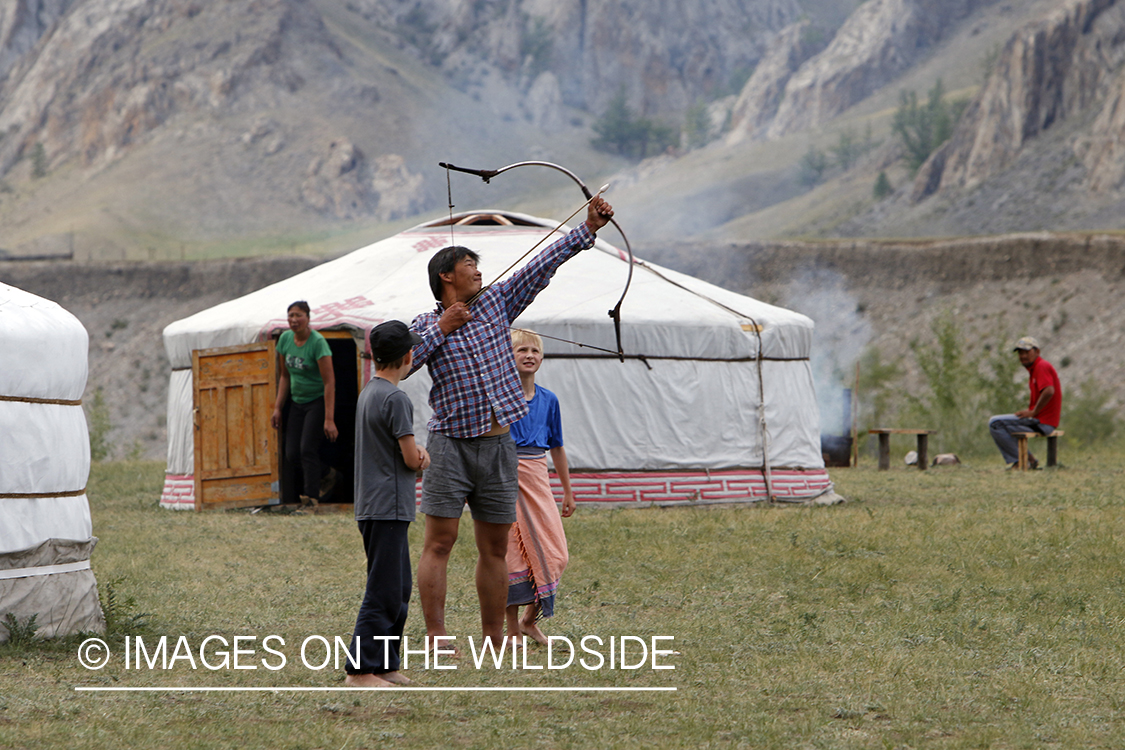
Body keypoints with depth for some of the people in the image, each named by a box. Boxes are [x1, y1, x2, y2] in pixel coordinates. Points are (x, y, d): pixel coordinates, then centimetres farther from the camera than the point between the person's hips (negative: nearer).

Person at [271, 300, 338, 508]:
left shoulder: (318, 342, -18)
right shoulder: (285, 339, 1)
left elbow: (329, 382, -20)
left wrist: (329, 419, -24)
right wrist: (278, 407, 9)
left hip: (318, 401, -6)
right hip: (297, 402, 6)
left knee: (307, 449, -16)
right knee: (292, 453, -2)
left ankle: (311, 496, -11)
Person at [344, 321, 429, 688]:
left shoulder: (367, 393, 14)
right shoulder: (396, 399, -16)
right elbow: (412, 460, -15)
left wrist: (416, 450, 5)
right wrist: (419, 457, 6)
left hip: (372, 505, 10)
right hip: (388, 508, -10)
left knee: (399, 588, 15)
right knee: (384, 592, -8)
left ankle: (385, 665, 19)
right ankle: (360, 669, -8)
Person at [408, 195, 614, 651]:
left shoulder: (496, 302, 10)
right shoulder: (425, 326, 2)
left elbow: (543, 266, 8)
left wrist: (588, 228, 3)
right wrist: (441, 329, -12)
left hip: (498, 445, 4)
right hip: (451, 444, -4)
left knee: (495, 549, 7)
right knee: (439, 543, -9)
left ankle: (493, 645, 13)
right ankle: (436, 639, -11)